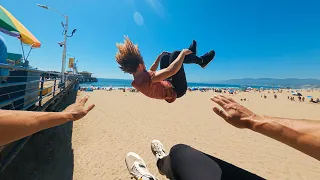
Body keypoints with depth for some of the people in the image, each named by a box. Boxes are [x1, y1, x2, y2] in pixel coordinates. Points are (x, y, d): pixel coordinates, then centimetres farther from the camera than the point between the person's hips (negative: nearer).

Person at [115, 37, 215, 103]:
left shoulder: (136, 81, -6)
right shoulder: (146, 78, -35)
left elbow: (150, 72, 13)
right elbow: (172, 70, -40)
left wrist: (159, 57, 14)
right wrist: (183, 52, -25)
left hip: (165, 86, 9)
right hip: (176, 90, -9)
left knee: (165, 55, 12)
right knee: (175, 54, -18)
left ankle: (191, 55, 28)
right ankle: (201, 61, 8)